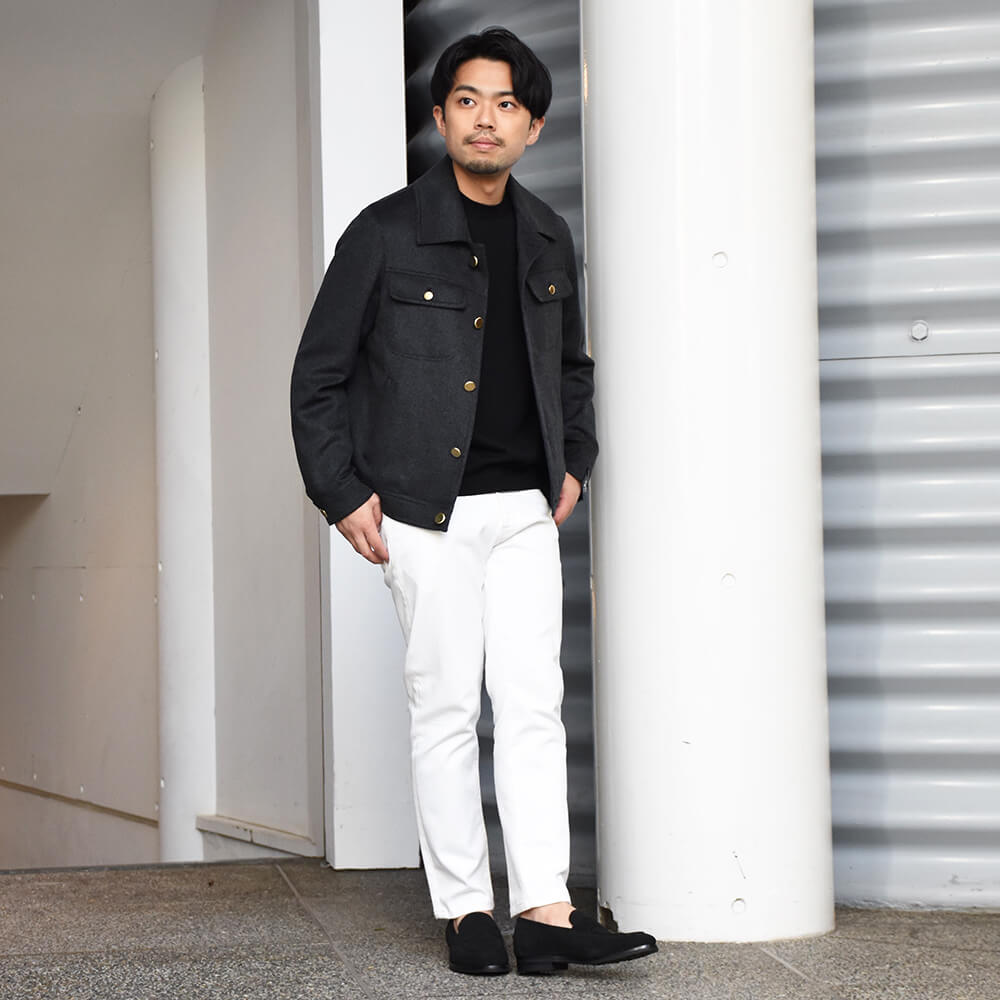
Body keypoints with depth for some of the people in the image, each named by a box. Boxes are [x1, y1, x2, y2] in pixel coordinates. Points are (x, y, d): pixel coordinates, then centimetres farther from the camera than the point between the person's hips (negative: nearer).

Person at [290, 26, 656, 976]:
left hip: (526, 508, 4)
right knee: (447, 708, 0)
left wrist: (574, 463, 15)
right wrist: (342, 494, -5)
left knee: (533, 702, -2)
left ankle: (544, 911, -4)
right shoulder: (386, 234, -4)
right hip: (426, 512, -4)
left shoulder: (547, 239, 11)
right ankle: (464, 912, 8)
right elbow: (319, 375, 0)